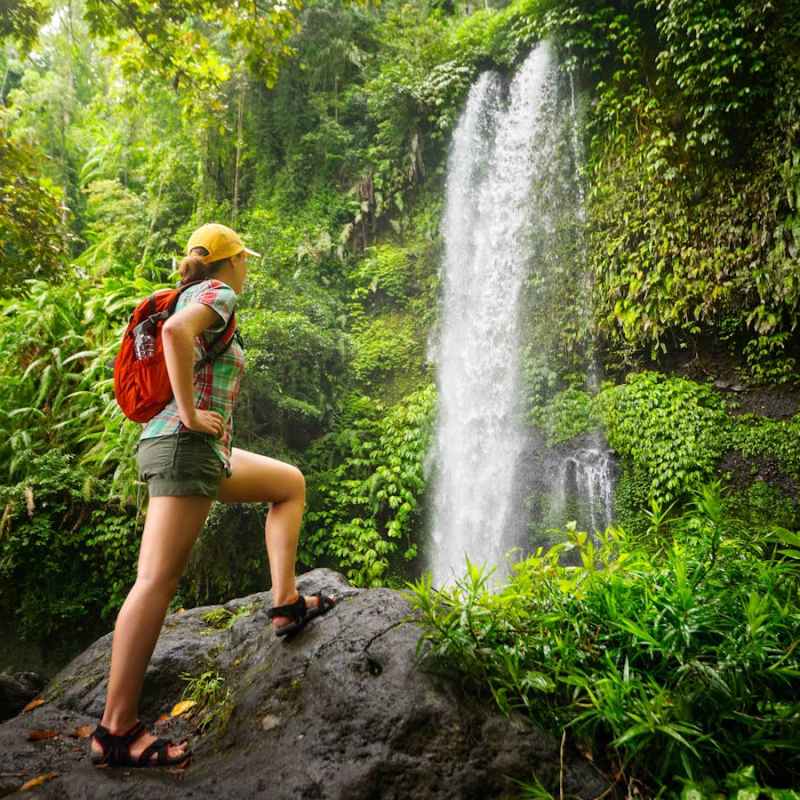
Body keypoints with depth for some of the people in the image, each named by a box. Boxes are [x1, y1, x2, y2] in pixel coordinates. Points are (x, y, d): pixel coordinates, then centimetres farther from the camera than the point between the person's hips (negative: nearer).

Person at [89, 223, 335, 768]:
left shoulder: (191, 296, 21)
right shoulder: (219, 293, -5)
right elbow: (176, 332, -27)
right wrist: (189, 412, -21)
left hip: (204, 449, 10)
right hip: (186, 443, -10)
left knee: (291, 483, 19)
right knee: (158, 580, -9)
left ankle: (286, 603, 14)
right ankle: (117, 730, -2)